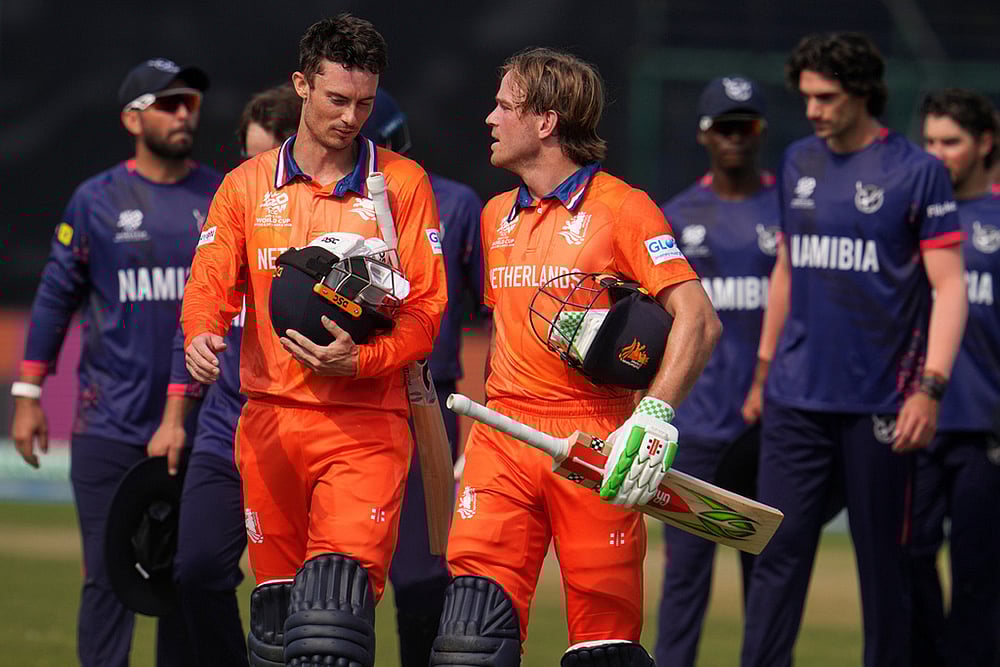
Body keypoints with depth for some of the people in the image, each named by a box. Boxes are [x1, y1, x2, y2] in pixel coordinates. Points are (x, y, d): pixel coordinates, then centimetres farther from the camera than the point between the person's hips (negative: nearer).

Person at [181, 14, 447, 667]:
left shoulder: (402, 183, 5)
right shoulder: (246, 186, 12)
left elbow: (425, 308, 0)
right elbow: (211, 283, 4)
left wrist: (360, 360, -19)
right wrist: (201, 336, -20)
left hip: (365, 422, -3)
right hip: (269, 418, 3)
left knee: (336, 606, -18)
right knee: (276, 606, 6)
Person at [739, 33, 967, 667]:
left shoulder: (917, 171, -5)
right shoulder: (798, 163, 11)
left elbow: (949, 286, -8)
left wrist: (929, 385, -17)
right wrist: (763, 371, 19)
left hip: (879, 401, -4)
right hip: (796, 398, 4)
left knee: (883, 560, 4)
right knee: (779, 553, -1)